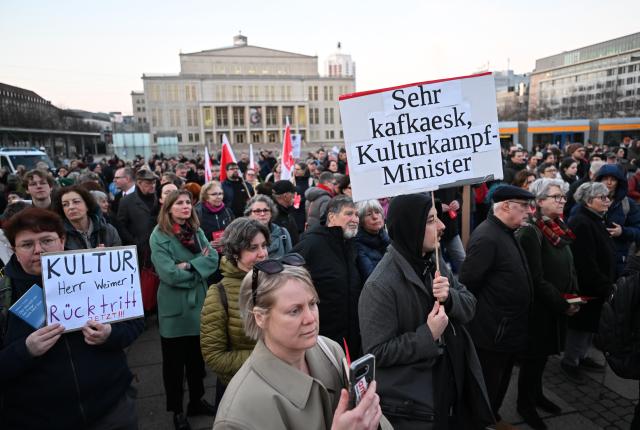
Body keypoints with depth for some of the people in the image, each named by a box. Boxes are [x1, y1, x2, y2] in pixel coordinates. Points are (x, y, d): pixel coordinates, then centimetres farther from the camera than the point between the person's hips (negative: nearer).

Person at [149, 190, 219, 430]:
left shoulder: (197, 232, 4)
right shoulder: (158, 236, -12)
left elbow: (213, 259, -7)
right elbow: (169, 274, -22)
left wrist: (189, 265, -20)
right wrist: (200, 263, -12)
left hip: (198, 303, 5)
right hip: (174, 307, -5)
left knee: (197, 357, 19)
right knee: (174, 361, 11)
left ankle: (196, 401, 38)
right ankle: (176, 409, 30)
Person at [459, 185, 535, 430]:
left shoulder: (506, 233, 7)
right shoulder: (486, 237, -25)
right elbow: (468, 282, -26)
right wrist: (484, 315, -12)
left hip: (508, 328, 10)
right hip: (492, 331, -10)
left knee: (501, 382, 26)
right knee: (487, 386, 9)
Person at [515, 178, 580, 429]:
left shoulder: (560, 228, 5)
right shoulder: (530, 232, -20)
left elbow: (569, 266, 13)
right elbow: (536, 279, -22)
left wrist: (574, 296, 1)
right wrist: (562, 305, -17)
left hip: (557, 307, 7)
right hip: (538, 308, -7)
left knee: (544, 353, 20)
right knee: (533, 355, 7)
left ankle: (536, 394, 39)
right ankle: (524, 403, 25)